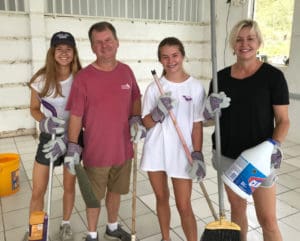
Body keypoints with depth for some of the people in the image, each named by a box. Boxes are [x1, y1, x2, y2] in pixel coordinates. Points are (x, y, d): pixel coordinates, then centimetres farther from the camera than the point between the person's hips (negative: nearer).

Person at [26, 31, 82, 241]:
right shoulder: (41, 79, -9)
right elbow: (34, 109, 3)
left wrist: (66, 139, -20)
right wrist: (44, 121, -19)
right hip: (48, 136, 1)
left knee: (69, 186, 14)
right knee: (38, 191, 5)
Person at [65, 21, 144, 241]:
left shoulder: (126, 71, 1)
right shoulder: (84, 77, -12)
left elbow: (136, 98, 14)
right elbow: (76, 115, -10)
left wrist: (136, 118, -3)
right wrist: (73, 146, -13)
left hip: (123, 148, 4)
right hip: (96, 151, -4)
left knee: (116, 191, 21)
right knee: (94, 196, 13)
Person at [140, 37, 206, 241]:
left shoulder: (196, 87, -4)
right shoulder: (154, 88, -1)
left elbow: (197, 124, -2)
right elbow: (146, 123, -1)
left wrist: (198, 154, -8)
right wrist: (157, 113, -21)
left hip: (181, 153, -2)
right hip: (155, 151, 3)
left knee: (184, 206, 2)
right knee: (162, 198, 18)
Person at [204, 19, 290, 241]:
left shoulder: (273, 76, -8)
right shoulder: (221, 77, 2)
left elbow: (283, 120, -6)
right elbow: (209, 116, 8)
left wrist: (275, 145, -23)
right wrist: (212, 109, -15)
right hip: (228, 156, 4)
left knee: (268, 220, 2)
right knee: (237, 208, 18)